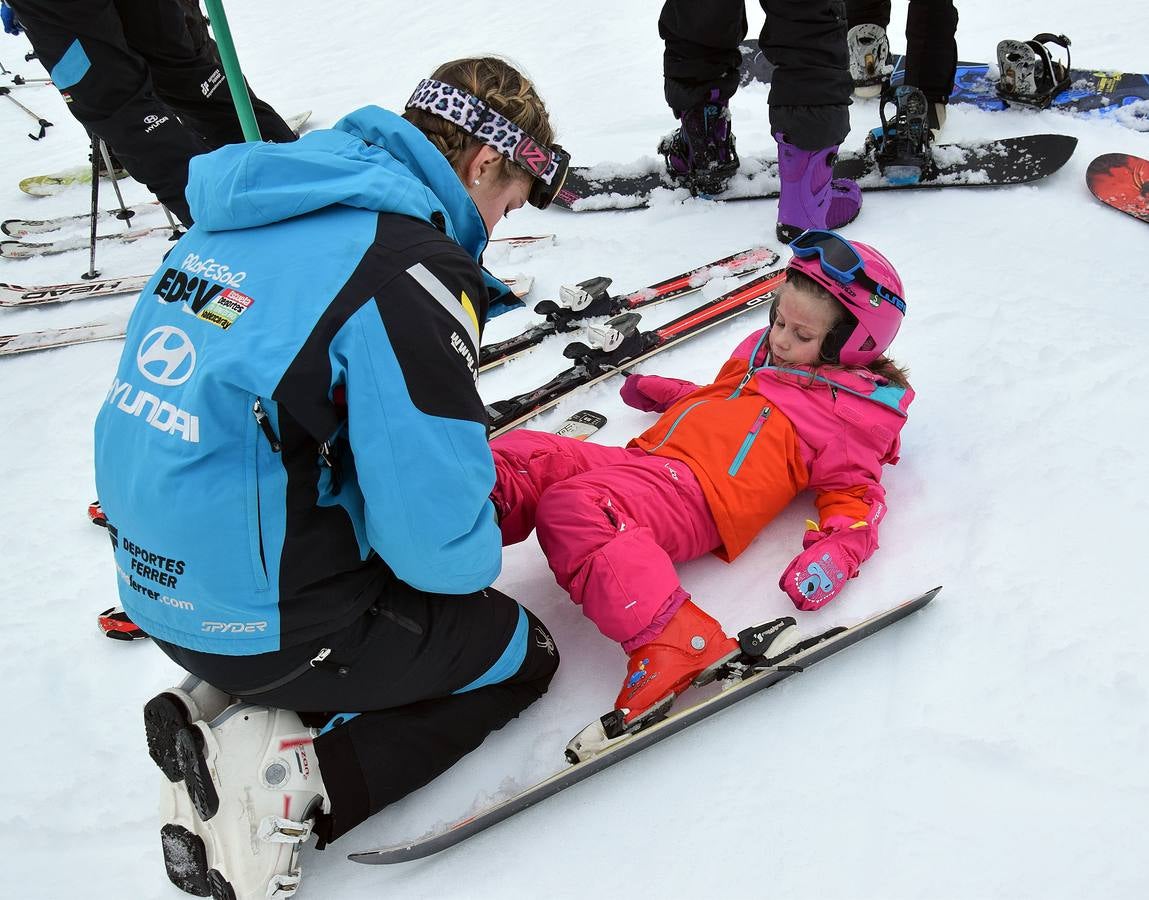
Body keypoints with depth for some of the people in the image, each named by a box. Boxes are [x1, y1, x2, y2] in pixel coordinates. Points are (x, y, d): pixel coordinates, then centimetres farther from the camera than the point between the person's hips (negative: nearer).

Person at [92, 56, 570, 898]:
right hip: (266, 626, -8)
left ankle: (226, 713, 10)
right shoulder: (409, 269, -23)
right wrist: (476, 553, 2)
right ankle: (290, 775, -2)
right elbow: (436, 536, -23)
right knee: (522, 651, 15)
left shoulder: (250, 215, 4)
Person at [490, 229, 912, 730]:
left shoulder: (851, 411, 5)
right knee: (525, 456, -14)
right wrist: (662, 392, 48)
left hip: (693, 496, -8)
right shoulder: (760, 353, 27)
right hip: (644, 457, 9)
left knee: (570, 506, -37)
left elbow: (853, 494, 1)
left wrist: (835, 554, -17)